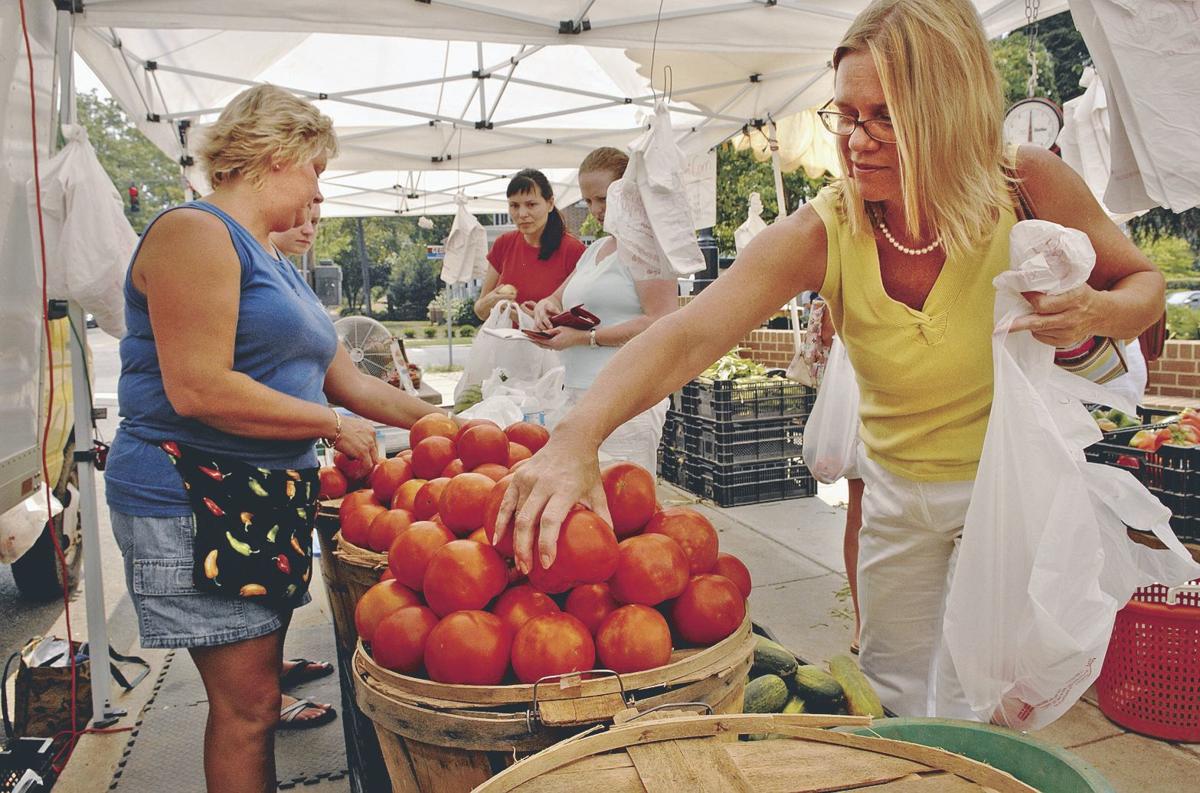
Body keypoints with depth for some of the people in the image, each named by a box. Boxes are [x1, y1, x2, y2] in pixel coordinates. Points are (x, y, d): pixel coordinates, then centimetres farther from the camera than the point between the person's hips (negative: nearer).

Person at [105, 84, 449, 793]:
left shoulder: (274, 264, 18)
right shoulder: (196, 232, -12)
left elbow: (348, 381, 19)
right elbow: (197, 390, -23)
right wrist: (335, 425, -15)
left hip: (271, 496, 9)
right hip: (198, 495, -9)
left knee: (259, 687, 17)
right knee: (247, 702, -2)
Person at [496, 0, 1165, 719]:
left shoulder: (1028, 186, -20)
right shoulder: (822, 235, -21)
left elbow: (1143, 281, -1)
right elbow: (686, 336, -34)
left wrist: (1098, 313, -26)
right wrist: (578, 438, -50)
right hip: (899, 491, 2)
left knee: (964, 716, 0)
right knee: (891, 695, 19)